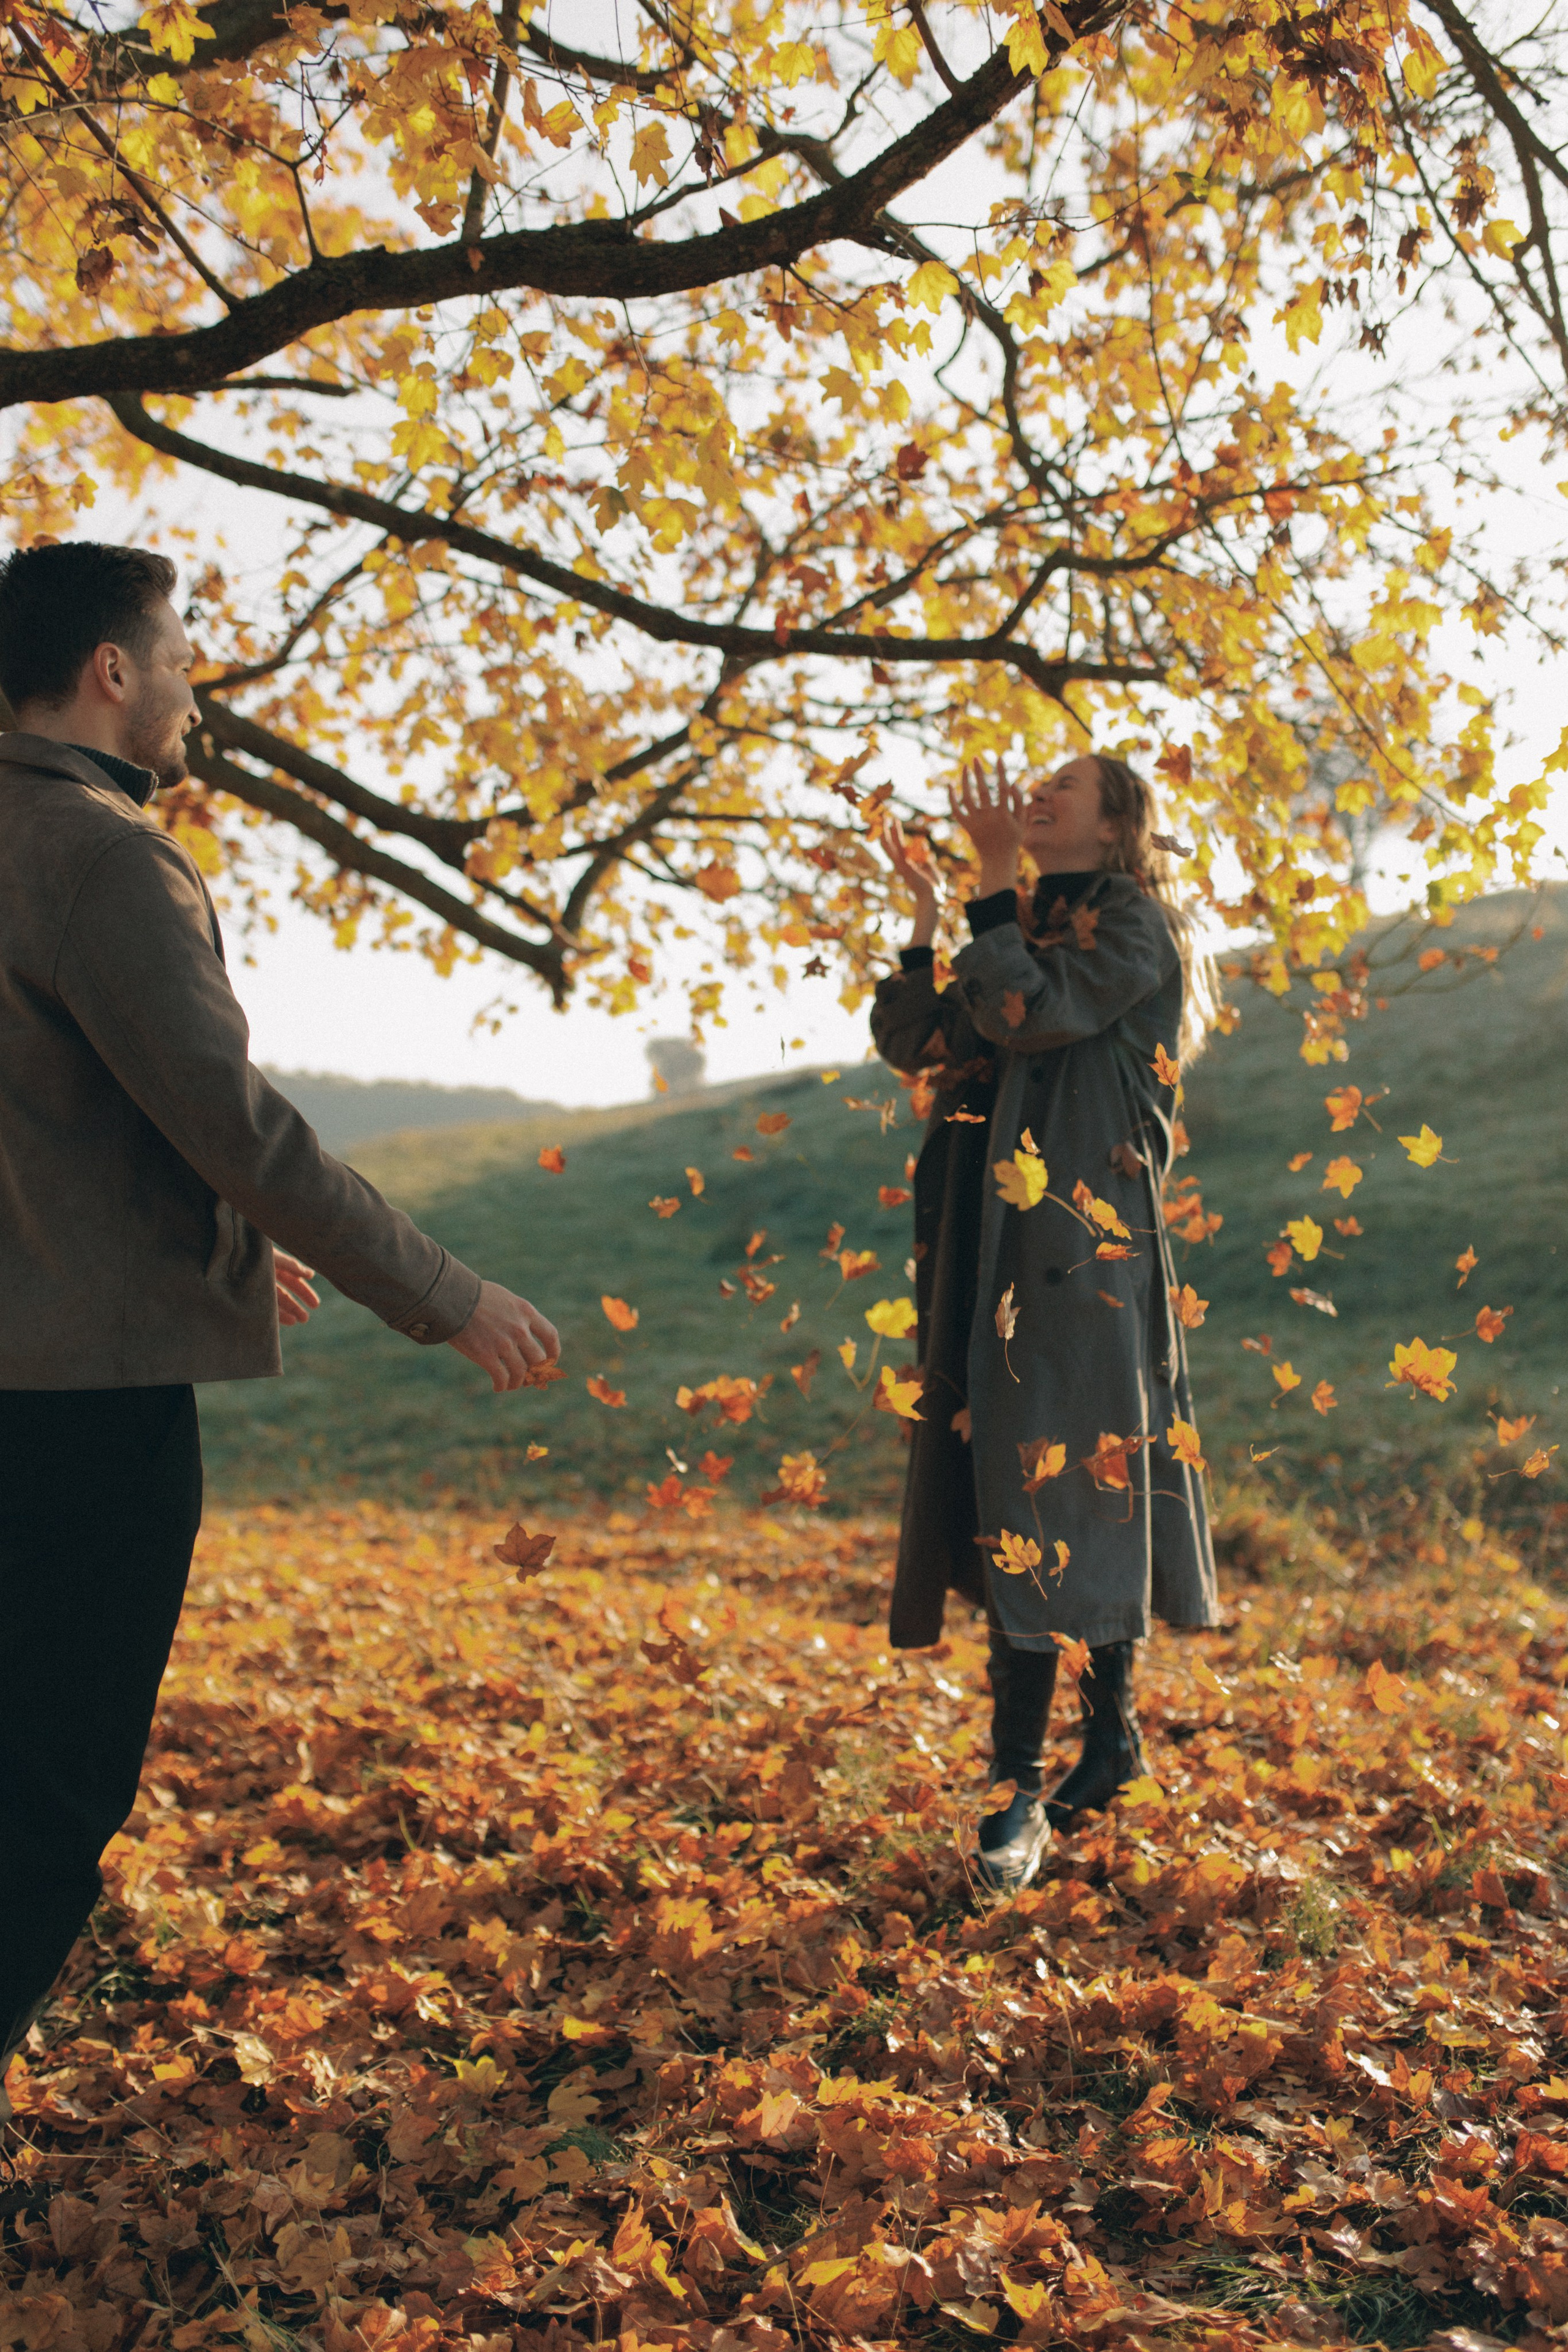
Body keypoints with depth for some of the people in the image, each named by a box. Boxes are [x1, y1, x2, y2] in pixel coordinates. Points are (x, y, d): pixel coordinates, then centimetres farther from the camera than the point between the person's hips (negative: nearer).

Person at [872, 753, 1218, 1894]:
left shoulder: (1135, 923, -2)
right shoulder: (1026, 930, 22)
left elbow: (1029, 1014, -18)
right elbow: (914, 1041, 14)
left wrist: (997, 883, -9)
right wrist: (926, 912, 9)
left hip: (1084, 1247, -8)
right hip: (998, 1246, 8)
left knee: (1048, 1477, -10)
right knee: (1010, 1486, 8)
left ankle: (1023, 1787, -7)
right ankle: (1113, 1729, 20)